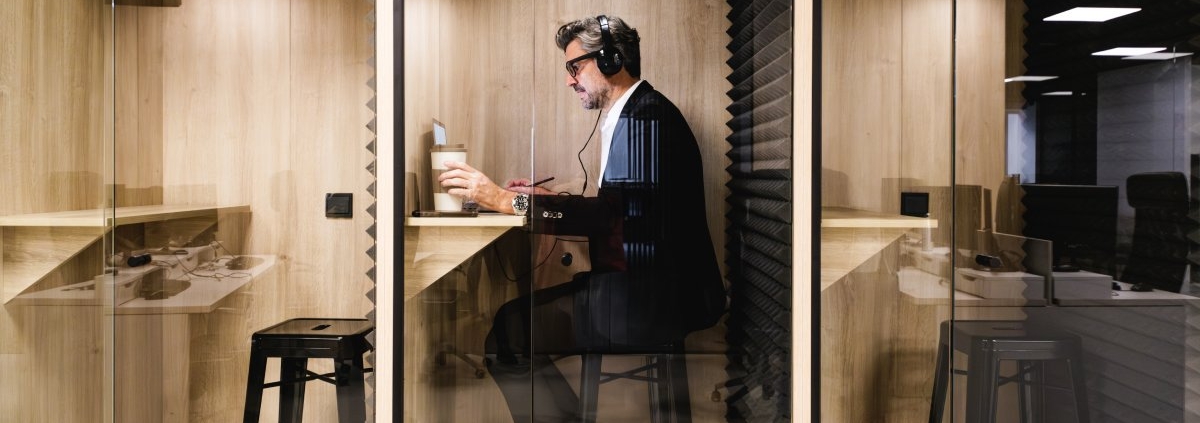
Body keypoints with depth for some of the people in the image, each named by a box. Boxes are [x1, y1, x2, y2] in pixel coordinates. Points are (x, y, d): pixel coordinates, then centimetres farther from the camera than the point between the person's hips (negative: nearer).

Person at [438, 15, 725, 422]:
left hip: (654, 297, -9)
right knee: (511, 319, 1)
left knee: (510, 330, -14)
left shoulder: (645, 116, -15)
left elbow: (616, 214, -26)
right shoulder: (633, 113, 16)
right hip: (637, 282, 9)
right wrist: (546, 198, 12)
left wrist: (507, 200, -22)